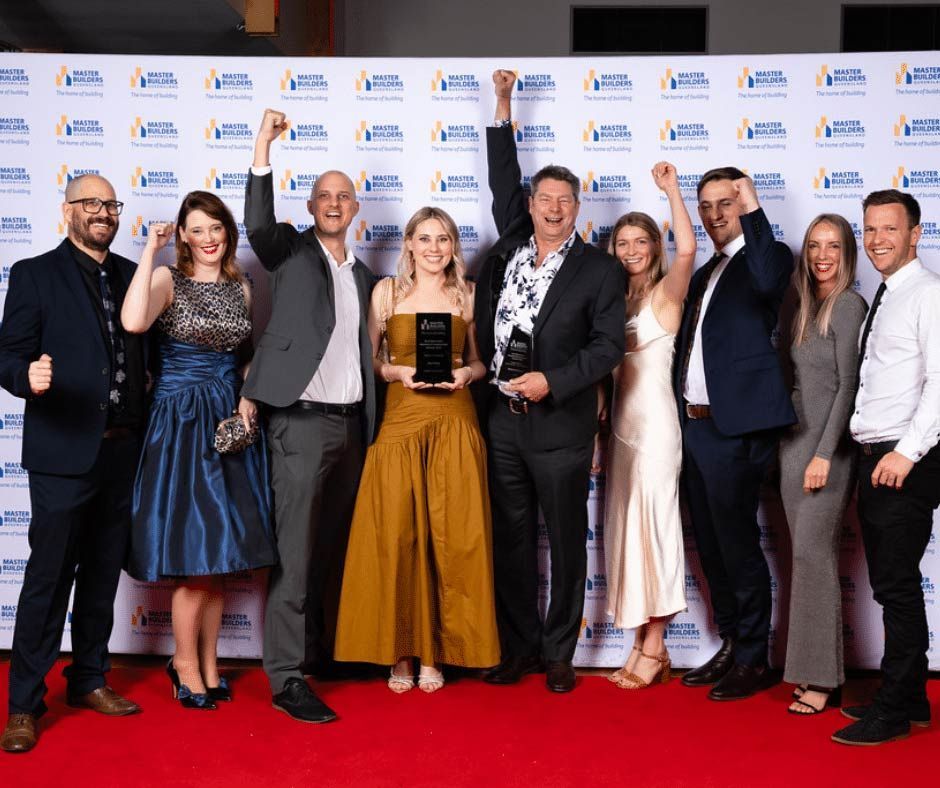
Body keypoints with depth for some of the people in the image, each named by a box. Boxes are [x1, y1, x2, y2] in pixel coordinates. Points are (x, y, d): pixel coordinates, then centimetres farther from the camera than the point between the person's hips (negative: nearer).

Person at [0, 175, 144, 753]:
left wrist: (145, 433, 2)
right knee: (48, 578, 0)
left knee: (103, 575, 14)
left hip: (123, 451, 5)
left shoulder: (131, 275, 11)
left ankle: (90, 680, 29)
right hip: (64, 451, -5)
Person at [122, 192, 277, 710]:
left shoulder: (240, 287, 11)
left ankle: (208, 662, 22)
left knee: (220, 549, 9)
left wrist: (249, 397, 0)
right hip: (181, 419, -5)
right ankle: (186, 662, 15)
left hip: (230, 419, 5)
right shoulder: (168, 279, -4)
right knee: (192, 550, -3)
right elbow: (133, 322, -25)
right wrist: (149, 253, -18)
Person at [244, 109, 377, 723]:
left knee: (334, 545, 13)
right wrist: (264, 144, -27)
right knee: (296, 549, -7)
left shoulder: (364, 275, 18)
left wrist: (371, 420, 12)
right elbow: (258, 224, -19)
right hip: (302, 419, -6)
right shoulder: (292, 251, 2)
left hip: (353, 423, 6)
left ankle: (324, 648, 26)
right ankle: (287, 679, -2)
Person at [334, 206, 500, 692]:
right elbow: (366, 360, 7)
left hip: (454, 423, 1)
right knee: (396, 536, -2)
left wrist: (465, 374, -5)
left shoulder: (467, 295, 10)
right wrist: (397, 372, -11)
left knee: (453, 537, 0)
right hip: (401, 420, -1)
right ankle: (400, 651, 10)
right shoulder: (387, 292, 7)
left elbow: (480, 360, 16)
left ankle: (435, 652, 12)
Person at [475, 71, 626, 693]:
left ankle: (559, 653, 17)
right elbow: (504, 186, 19)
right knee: (511, 541, 10)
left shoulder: (599, 270, -1)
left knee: (567, 543, 5)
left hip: (560, 426, -4)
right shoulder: (506, 255, 10)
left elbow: (608, 347, -5)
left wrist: (551, 381, -16)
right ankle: (520, 648, 22)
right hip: (503, 420, 4)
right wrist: (503, 107, 19)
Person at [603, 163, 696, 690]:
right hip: (622, 422, 7)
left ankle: (654, 648, 6)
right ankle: (645, 645, 17)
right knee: (627, 528, 8)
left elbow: (687, 249, -26)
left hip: (654, 421, -7)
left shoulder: (665, 293, -6)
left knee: (652, 525, -4)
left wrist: (672, 190, -23)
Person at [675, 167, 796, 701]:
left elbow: (768, 281, -29)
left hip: (737, 426, -8)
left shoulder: (768, 255, -3)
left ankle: (753, 661, 10)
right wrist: (682, 411, 15)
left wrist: (753, 208, -27)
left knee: (738, 543, -2)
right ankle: (731, 648, 26)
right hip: (697, 424, 8)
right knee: (712, 545, 14)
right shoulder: (705, 274, 21)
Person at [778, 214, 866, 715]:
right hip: (793, 442, 7)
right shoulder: (806, 306, 14)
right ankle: (812, 668, 16)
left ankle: (822, 679, 0)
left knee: (813, 553, -8)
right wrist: (796, 449, 10)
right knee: (806, 554, 8)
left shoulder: (849, 305, -9)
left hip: (826, 446, -7)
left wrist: (824, 454, -18)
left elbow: (848, 385, -14)